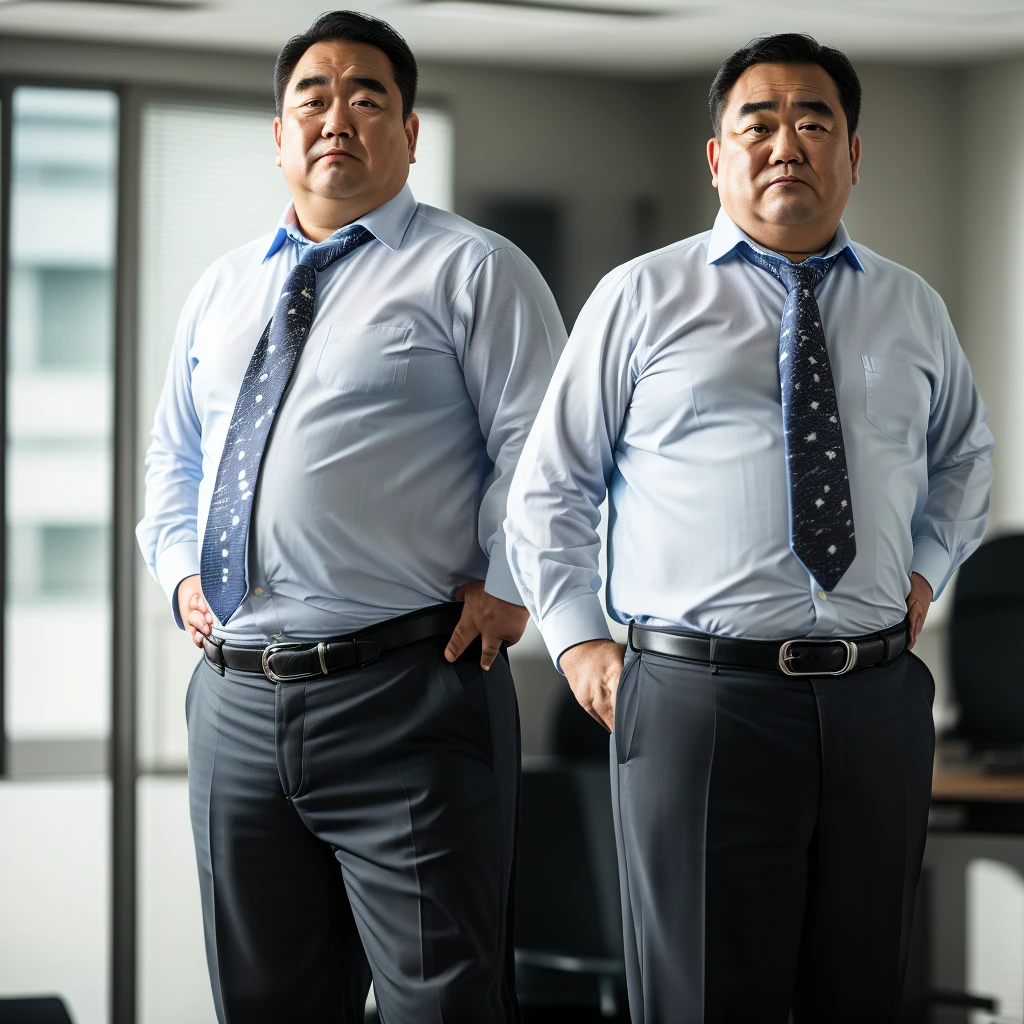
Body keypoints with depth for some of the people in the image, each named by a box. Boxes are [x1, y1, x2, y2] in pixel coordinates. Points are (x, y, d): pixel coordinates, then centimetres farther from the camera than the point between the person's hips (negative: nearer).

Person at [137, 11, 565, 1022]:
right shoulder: (222, 290, 18)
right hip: (234, 700, 6)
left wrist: (504, 588, -11)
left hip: (405, 698, -6)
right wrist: (179, 565, 14)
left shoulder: (470, 270, 0)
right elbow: (174, 452, 29)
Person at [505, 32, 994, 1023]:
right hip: (697, 698, -3)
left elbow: (964, 454, 30)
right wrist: (576, 639, 1)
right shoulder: (642, 299, 4)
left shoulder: (913, 310, 13)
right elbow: (551, 487, 9)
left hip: (875, 705, 3)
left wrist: (927, 567, 14)